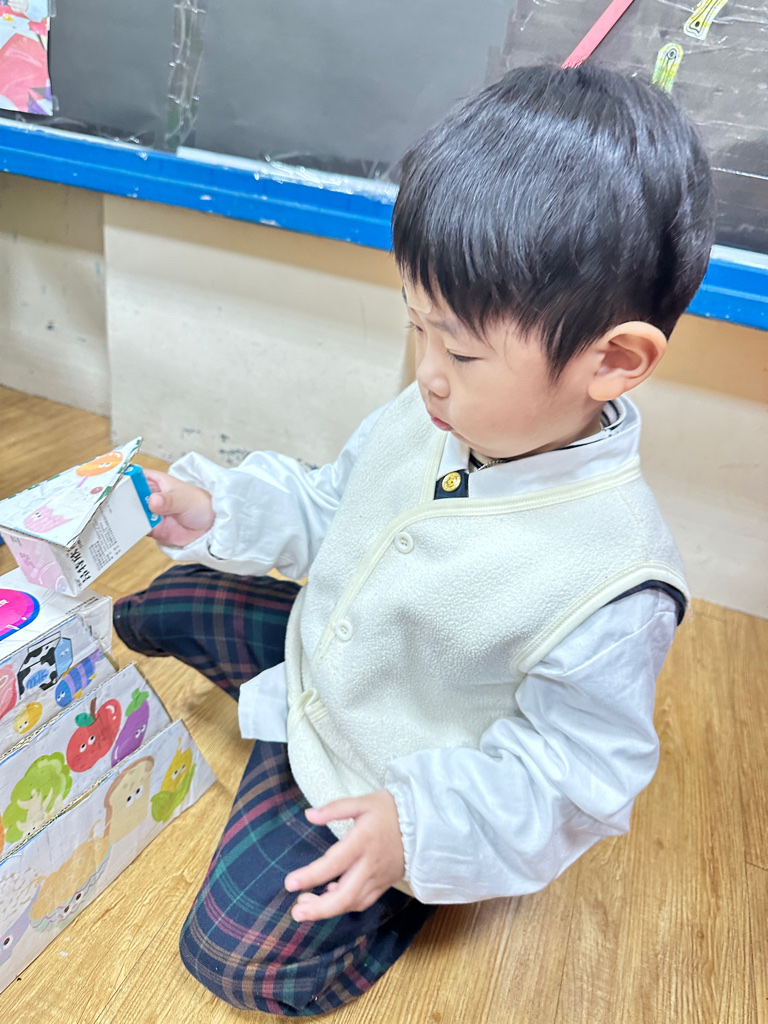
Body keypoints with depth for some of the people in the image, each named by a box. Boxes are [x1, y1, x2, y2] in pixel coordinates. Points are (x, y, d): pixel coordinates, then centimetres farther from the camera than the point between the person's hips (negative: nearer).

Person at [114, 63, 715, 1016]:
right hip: (319, 649, 7)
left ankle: (421, 885, 17)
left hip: (378, 786, -6)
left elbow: (576, 772, -22)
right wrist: (221, 513, -12)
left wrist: (425, 826, -30)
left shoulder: (614, 584, -35)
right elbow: (332, 508, 1)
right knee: (160, 604, 14)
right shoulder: (435, 416, -17)